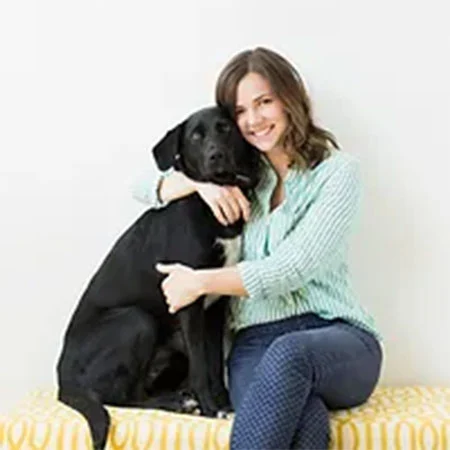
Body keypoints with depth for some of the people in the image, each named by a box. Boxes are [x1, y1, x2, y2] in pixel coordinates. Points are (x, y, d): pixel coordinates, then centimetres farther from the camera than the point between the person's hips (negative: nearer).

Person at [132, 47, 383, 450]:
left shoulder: (337, 171, 0)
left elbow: (295, 267, -12)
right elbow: (144, 187, 16)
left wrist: (199, 282, -11)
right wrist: (200, 183, -5)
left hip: (337, 339, -1)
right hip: (257, 340, 2)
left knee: (289, 352, -40)